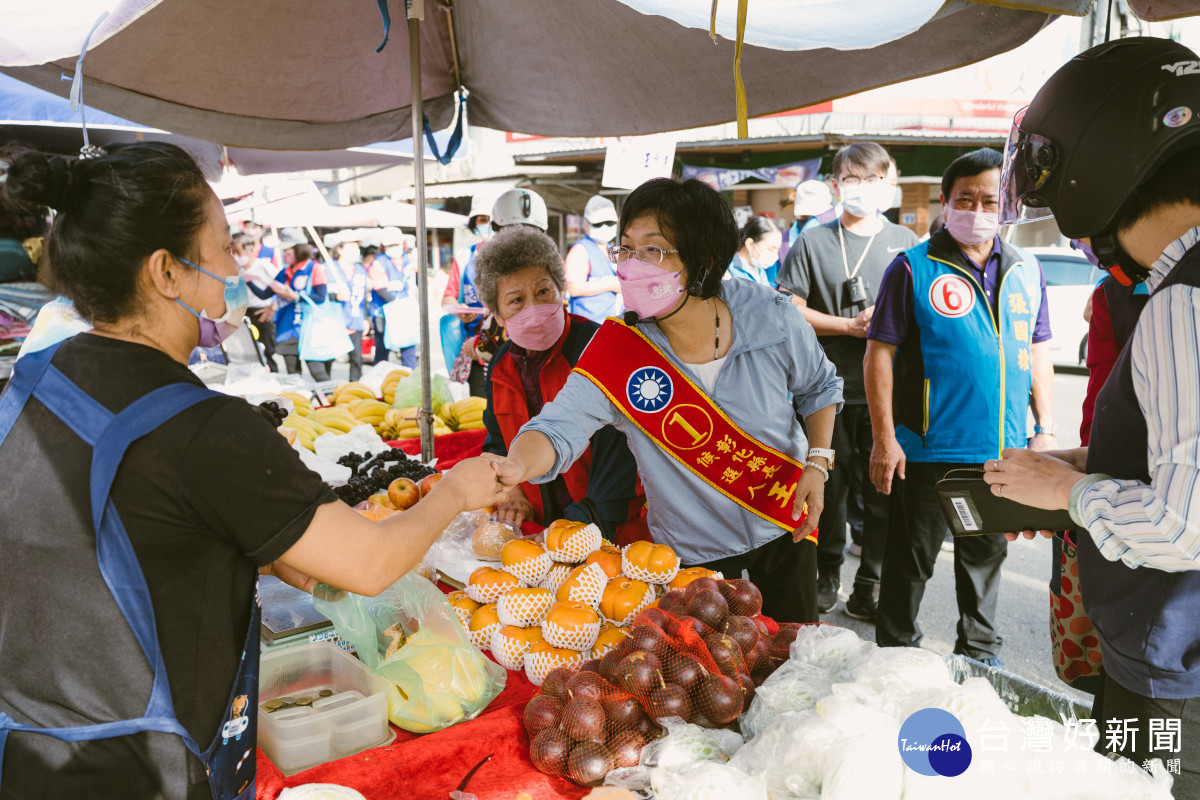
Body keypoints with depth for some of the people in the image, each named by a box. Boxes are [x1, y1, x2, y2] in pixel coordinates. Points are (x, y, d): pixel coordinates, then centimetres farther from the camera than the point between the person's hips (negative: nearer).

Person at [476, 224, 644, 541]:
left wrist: (585, 522, -19)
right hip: (536, 525, 6)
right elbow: (497, 444, 26)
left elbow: (617, 456, -14)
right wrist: (512, 494, 8)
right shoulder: (501, 367, 11)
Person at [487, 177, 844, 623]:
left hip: (784, 528, 2)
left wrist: (818, 462, -11)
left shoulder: (769, 315, -17)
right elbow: (559, 428, -30)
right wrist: (514, 465, -51)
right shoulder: (616, 350, -21)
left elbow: (819, 386, 1)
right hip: (691, 550, -1)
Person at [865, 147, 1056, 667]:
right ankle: (896, 656, 22)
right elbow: (880, 354, -8)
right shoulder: (914, 268, -6)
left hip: (1003, 449, 5)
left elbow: (1037, 352, 15)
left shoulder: (1026, 271, 10)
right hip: (929, 448, -5)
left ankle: (979, 651, 35)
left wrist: (1045, 429, 9)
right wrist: (884, 438, -13)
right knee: (911, 559, 6)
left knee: (987, 555, 18)